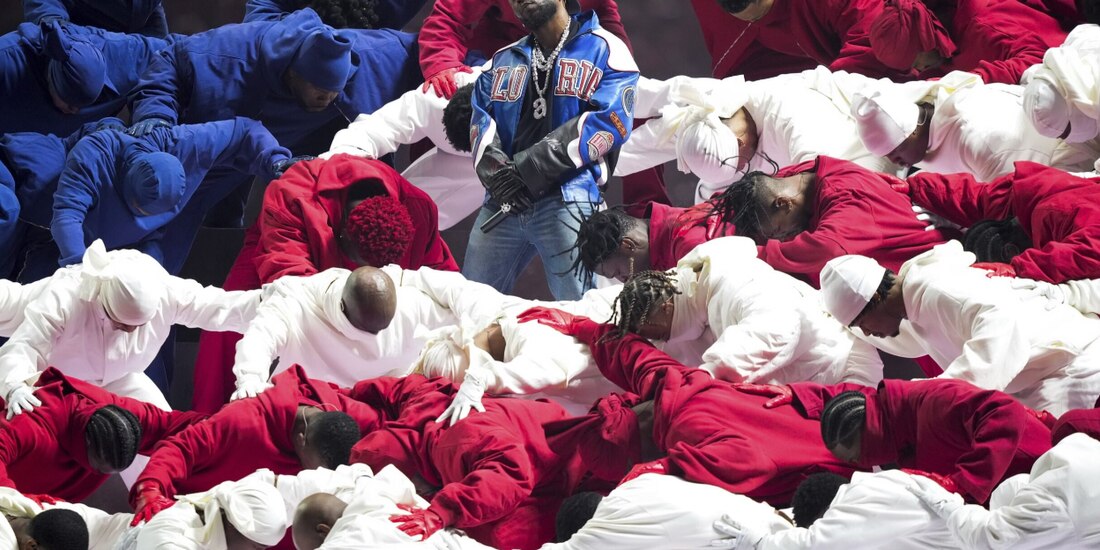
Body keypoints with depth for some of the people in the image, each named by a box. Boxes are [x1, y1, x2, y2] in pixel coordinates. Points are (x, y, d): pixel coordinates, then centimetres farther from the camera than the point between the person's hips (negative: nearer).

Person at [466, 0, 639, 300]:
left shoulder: (605, 50, 5)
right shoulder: (504, 61, 24)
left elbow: (609, 121, -9)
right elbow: (481, 120, 12)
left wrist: (528, 170, -13)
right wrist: (496, 169, -12)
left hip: (567, 200, -6)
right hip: (502, 202, 6)